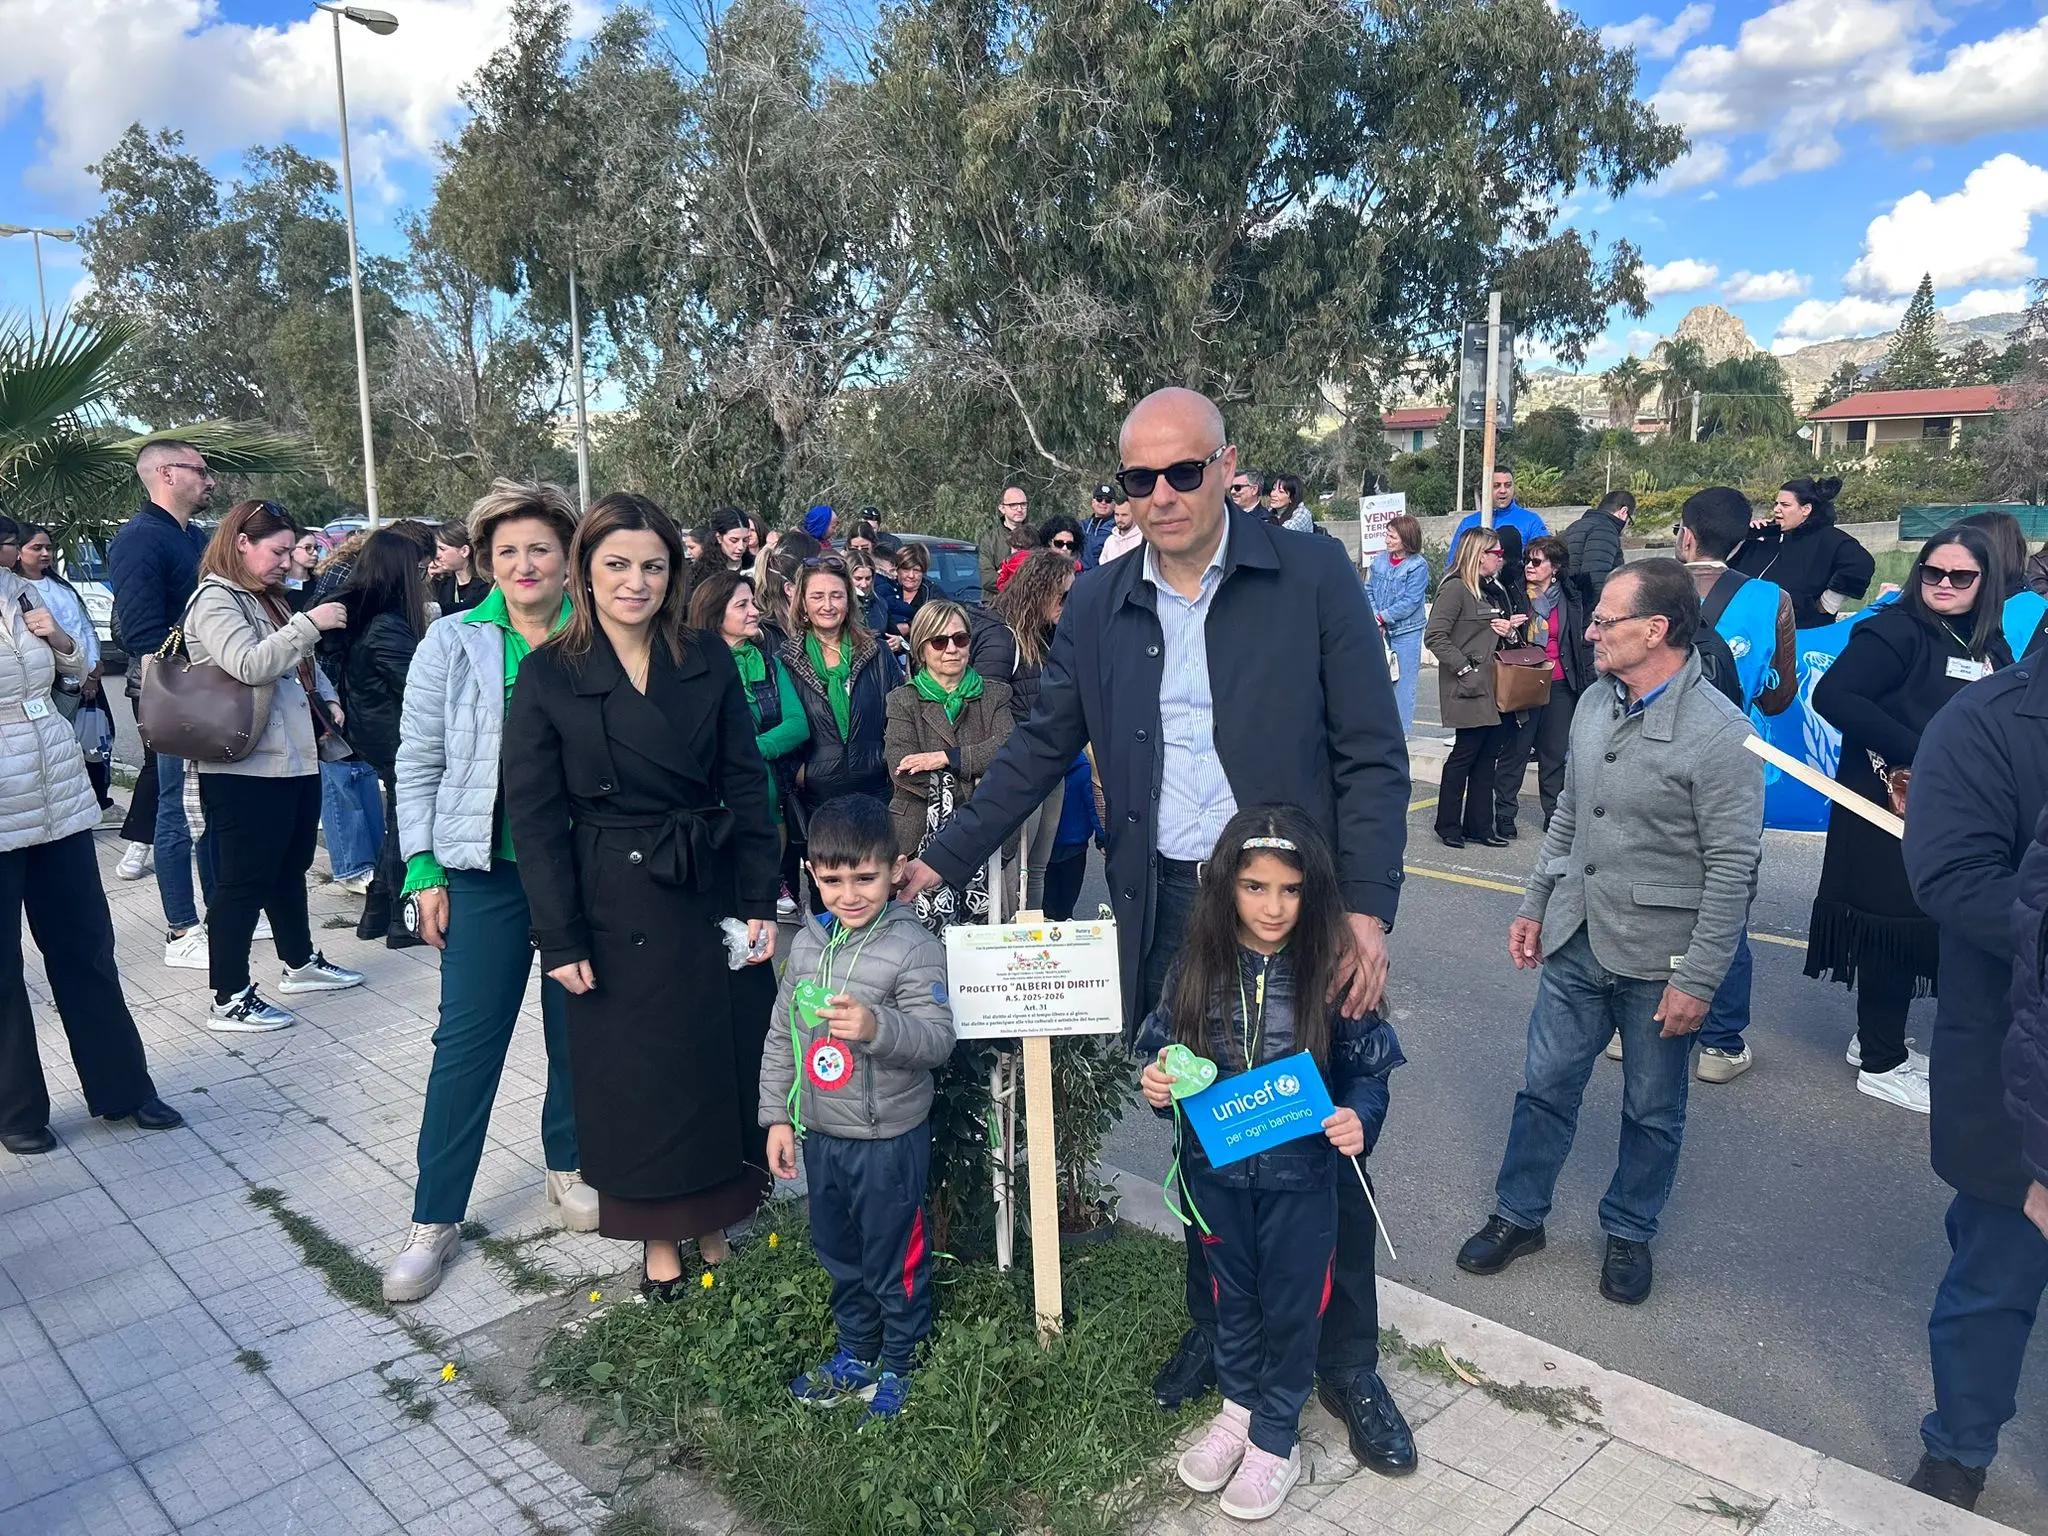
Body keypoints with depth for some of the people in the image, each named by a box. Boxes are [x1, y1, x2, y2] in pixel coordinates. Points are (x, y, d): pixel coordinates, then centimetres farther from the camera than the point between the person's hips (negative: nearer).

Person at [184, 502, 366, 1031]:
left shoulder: (269, 600, 16)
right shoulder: (214, 599, -11)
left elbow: (302, 665, 28)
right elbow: (249, 665, -25)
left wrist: (328, 699, 11)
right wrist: (309, 624, -24)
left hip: (296, 760, 9)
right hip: (246, 769, -9)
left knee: (291, 867, 20)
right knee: (245, 879, -3)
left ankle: (300, 962, 34)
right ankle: (229, 999, 6)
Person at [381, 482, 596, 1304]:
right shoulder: (453, 643, -1)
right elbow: (418, 765, 1)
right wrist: (424, 869, -3)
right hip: (487, 867, -1)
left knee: (576, 1027, 12)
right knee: (468, 1038, 2)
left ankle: (568, 1163, 34)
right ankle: (434, 1219, 15)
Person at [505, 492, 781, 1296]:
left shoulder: (708, 661, 2)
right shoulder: (549, 675, -3)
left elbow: (747, 786, 2)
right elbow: (535, 817, -4)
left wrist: (759, 903, -3)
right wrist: (560, 940, -8)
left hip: (709, 895, 2)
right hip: (614, 905, -2)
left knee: (720, 1062, 11)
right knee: (637, 1076, 9)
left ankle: (713, 1220, 33)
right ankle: (658, 1237, 28)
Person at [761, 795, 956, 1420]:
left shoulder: (914, 947, -18)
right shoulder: (808, 943, 2)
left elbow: (938, 1037, -24)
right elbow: (782, 1035, 9)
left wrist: (876, 1027, -40)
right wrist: (777, 1115, 7)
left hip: (890, 1140, -6)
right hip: (822, 1135, 6)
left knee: (895, 1261, 11)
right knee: (838, 1255, 23)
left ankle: (898, 1364, 33)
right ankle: (855, 1351, 44)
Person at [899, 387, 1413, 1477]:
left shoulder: (1312, 576, -6)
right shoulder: (1097, 605, 4)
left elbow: (1371, 756, -6)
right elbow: (1039, 751, 11)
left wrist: (1366, 909, -13)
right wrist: (942, 861, 8)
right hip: (1164, 916, 3)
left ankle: (1349, 1364, 29)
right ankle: (1216, 1328, 36)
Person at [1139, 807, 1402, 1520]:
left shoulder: (1329, 968, -16)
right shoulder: (1199, 962, -10)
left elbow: (1369, 1067, -7)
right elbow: (1162, 1041, 3)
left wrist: (1359, 1119, -26)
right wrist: (1155, 1080, -17)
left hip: (1301, 1172, -2)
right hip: (1216, 1166, 2)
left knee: (1290, 1302, 14)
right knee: (1233, 1292, 21)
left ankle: (1275, 1438, 35)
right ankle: (1238, 1406, 45)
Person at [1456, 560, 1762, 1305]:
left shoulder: (1718, 733, -18)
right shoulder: (1594, 705, 3)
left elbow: (1732, 867, -17)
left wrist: (1698, 980, -17)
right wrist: (1534, 905, 14)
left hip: (1658, 957, -5)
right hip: (1576, 940, 5)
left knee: (1652, 1112, 14)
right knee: (1544, 1088, 14)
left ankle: (1629, 1234, 35)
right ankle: (1518, 1215, 32)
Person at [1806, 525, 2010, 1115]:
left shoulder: (1990, 647, 12)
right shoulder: (1895, 631, -11)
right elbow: (1833, 696, -23)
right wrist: (1917, 752, -24)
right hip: (1889, 807, -8)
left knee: (1924, 928, 14)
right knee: (1891, 928, -1)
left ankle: (1878, 1039, 30)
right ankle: (1881, 1065, 11)